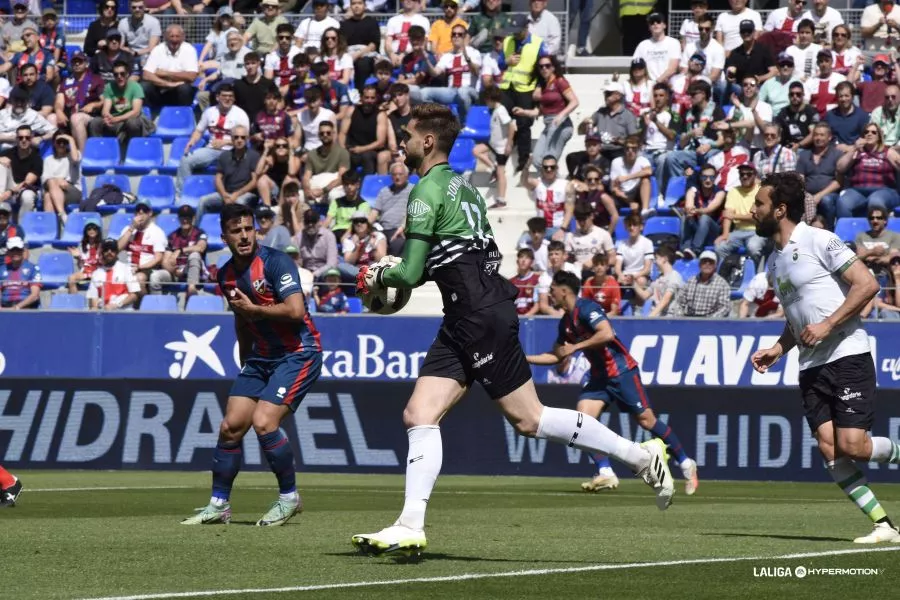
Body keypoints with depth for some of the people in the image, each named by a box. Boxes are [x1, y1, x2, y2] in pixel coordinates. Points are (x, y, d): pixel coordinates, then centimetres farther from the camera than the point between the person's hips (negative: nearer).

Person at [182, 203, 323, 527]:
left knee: (263, 423, -20)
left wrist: (253, 309, -16)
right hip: (261, 356, 7)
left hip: (298, 353, -7)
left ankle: (289, 497, -2)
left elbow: (296, 310, -25)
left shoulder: (275, 262, -15)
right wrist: (245, 364, 26)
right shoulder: (226, 275, 9)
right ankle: (218, 505, 13)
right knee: (231, 426, 1)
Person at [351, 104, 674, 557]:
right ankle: (410, 528, -4)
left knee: (528, 420, -5)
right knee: (419, 415, 2)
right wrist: (395, 266, 22)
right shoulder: (460, 184, 18)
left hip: (482, 315, -10)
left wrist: (379, 277, 7)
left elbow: (410, 274, -14)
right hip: (463, 320, 10)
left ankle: (642, 456, 3)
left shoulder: (428, 192, -11)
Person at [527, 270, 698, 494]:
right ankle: (605, 474, -11)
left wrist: (574, 347, -23)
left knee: (645, 419, -7)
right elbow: (555, 356, 22)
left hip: (622, 371, -9)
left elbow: (607, 334, -30)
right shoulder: (565, 322, 12)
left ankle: (685, 464, 5)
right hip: (599, 375, 9)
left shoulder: (586, 308, -15)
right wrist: (524, 358, 14)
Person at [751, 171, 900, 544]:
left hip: (848, 356, -7)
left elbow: (867, 285, -12)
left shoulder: (819, 241, -7)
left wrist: (827, 325, -17)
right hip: (811, 366, 7)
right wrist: (777, 349, 11)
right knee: (829, 449, -8)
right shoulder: (775, 260, 18)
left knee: (852, 445, -17)